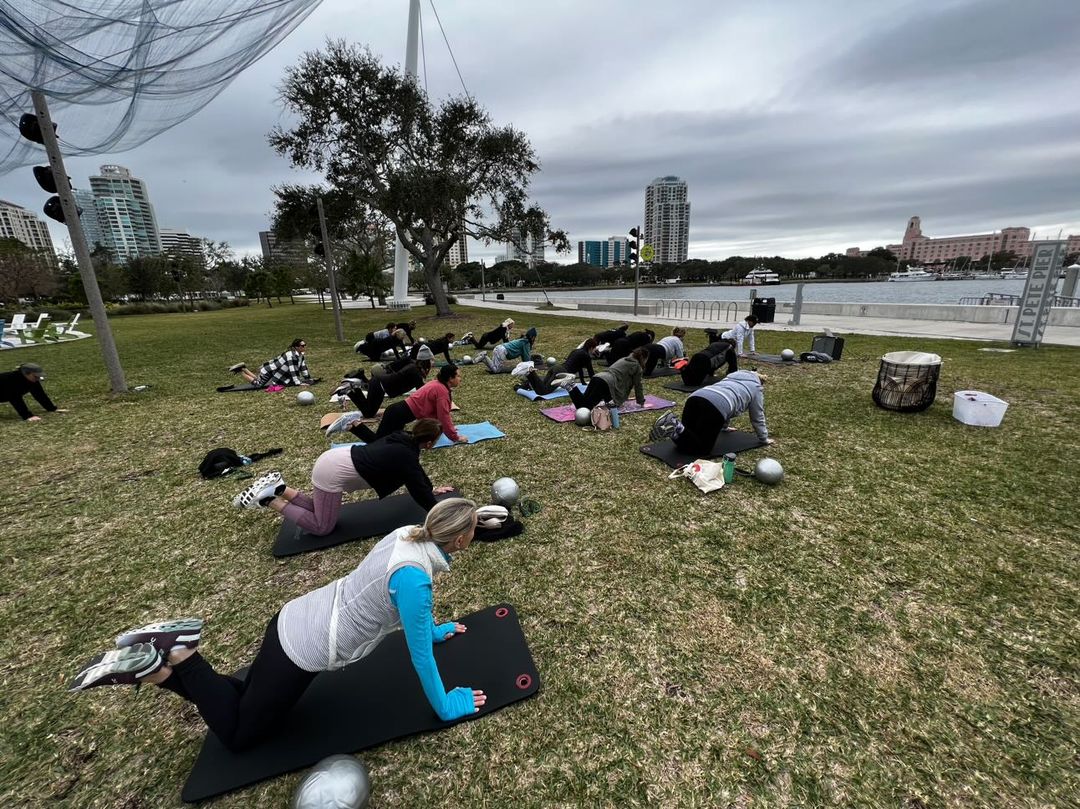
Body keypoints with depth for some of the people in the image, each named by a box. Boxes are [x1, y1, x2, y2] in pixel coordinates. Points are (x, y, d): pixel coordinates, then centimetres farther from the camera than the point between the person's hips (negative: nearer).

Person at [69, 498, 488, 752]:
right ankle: (180, 657, 6)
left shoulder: (409, 534, -4)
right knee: (238, 735, 18)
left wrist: (433, 629, 28)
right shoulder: (412, 578, -31)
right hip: (303, 649, -8)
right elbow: (420, 656, -18)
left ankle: (162, 652, 16)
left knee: (246, 700, 29)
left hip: (298, 619, 8)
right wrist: (446, 708, -2)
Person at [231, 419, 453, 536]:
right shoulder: (405, 456, -16)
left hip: (332, 459, 9)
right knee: (322, 527, 5)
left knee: (320, 511, 25)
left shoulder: (402, 440, 10)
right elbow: (418, 490, -12)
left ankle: (277, 487, 17)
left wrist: (433, 489, 34)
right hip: (332, 473, -9)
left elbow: (417, 473, 25)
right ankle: (267, 499, 2)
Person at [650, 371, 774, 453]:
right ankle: (676, 429, -23)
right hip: (716, 406, -7)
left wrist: (724, 426, 59)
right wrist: (764, 439, 41)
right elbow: (758, 418, 27)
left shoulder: (733, 376, 40)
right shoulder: (756, 388, 23)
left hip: (695, 397, 7)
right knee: (702, 450, -1)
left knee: (688, 438, 16)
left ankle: (671, 424, -12)